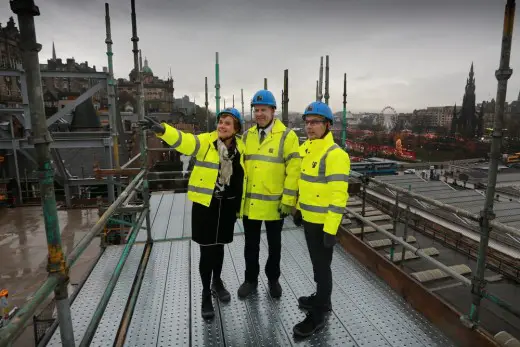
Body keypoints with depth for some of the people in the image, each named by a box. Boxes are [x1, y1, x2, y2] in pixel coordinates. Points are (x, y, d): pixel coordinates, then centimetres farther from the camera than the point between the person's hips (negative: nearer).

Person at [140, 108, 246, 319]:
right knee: (207, 249, 3)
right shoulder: (205, 141, -7)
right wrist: (162, 130, -45)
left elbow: (242, 179, 9)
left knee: (219, 245, 17)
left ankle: (217, 282, 41)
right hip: (205, 204, -3)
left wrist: (239, 206, 13)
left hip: (227, 205, 3)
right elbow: (182, 140, -25)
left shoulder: (240, 148, 2)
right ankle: (206, 294, 23)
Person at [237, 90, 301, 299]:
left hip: (275, 203, -4)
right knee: (251, 244, 17)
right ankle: (251, 279, 36)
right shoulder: (247, 136, 6)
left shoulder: (287, 136, -9)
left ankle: (273, 279, 37)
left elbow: (294, 170, -12)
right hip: (249, 202, 4)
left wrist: (288, 200, -15)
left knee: (274, 244, 16)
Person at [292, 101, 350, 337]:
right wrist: (298, 209, 19)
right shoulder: (305, 148, 7)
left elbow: (338, 195, -23)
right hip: (308, 217, 8)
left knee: (322, 266, 6)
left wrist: (331, 229, -24)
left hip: (323, 222, -8)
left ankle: (318, 315, 24)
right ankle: (321, 298, 44)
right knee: (316, 262, 23)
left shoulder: (334, 154, -21)